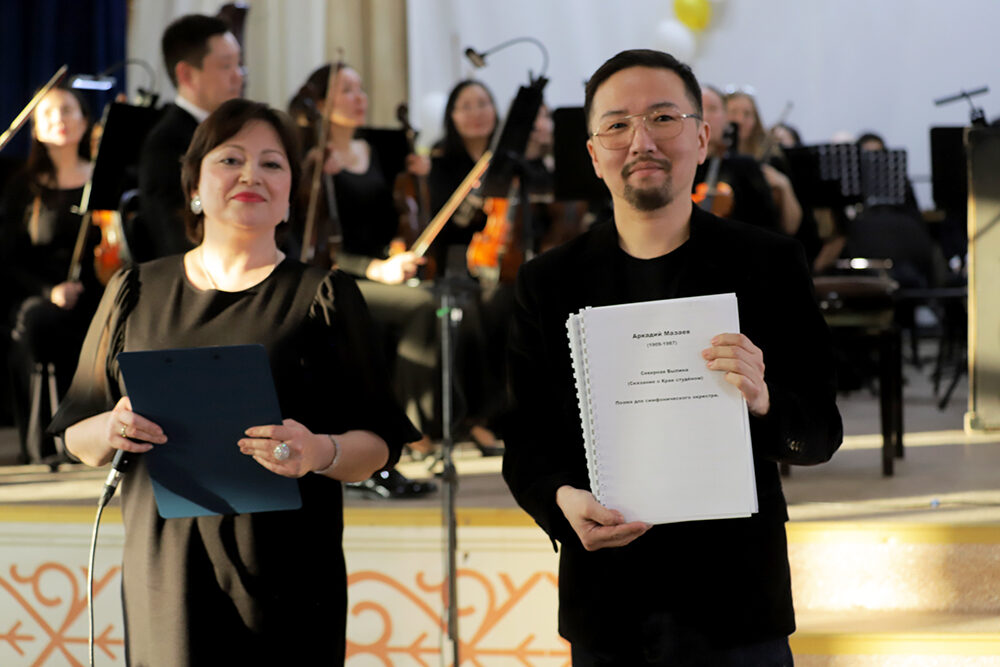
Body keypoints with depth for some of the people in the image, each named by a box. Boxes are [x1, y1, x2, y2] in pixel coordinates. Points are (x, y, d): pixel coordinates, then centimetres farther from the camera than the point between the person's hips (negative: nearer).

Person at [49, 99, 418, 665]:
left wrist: (322, 452, -21)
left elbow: (379, 445, 0)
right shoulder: (136, 294, 11)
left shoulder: (325, 297, 5)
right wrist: (112, 432, -9)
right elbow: (78, 437, 14)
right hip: (163, 581, 2)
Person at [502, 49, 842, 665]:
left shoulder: (770, 263, 1)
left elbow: (822, 432, 0)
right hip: (605, 610, 1)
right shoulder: (548, 282, 6)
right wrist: (562, 500, -17)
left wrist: (764, 401, -23)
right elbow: (525, 441, 5)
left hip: (735, 603, -1)